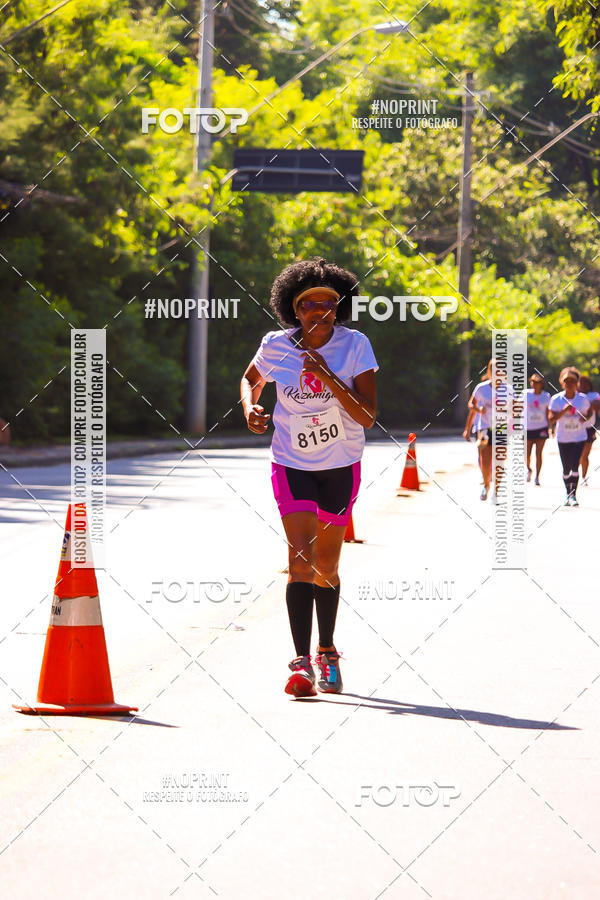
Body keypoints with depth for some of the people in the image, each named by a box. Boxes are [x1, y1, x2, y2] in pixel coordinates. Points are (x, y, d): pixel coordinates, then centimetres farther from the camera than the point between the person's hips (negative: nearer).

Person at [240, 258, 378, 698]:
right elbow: (250, 378, 13)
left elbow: (367, 417, -19)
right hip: (292, 465, -1)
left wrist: (327, 376, -28)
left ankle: (327, 654, 33)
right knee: (301, 557, -17)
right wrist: (251, 407, -8)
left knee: (327, 566, 12)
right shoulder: (276, 347, -9)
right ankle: (302, 662, -21)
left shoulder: (355, 346, -13)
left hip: (341, 467, 1)